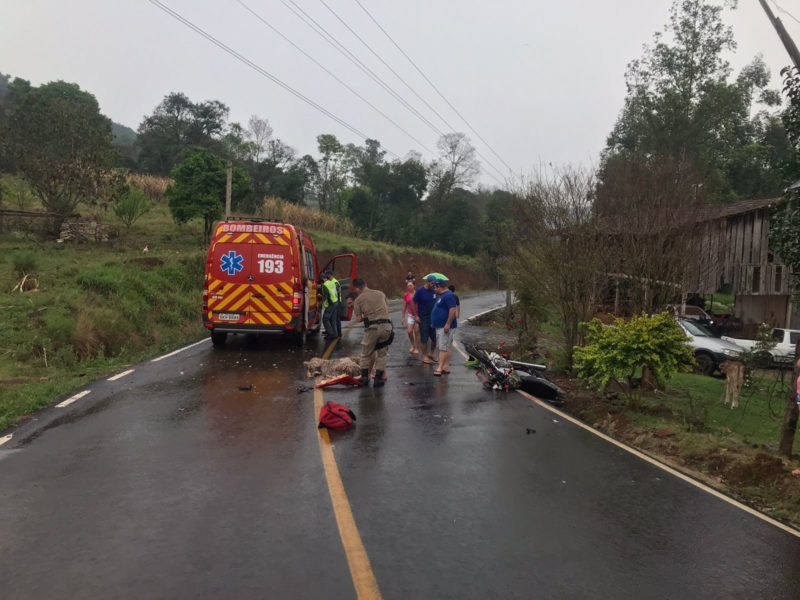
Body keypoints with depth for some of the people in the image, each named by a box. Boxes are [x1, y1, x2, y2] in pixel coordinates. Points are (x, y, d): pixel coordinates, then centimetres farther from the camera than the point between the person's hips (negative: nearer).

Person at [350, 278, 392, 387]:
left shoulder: (358, 299, 3)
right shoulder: (381, 294, 13)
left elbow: (358, 319, 0)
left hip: (372, 327, -3)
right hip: (386, 325, 3)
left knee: (366, 354, 16)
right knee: (382, 354, 13)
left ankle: (364, 377, 19)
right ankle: (378, 379, 11)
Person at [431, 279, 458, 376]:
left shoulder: (449, 295, -15)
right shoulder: (441, 296, 18)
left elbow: (453, 310, -24)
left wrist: (448, 324, -26)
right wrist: (434, 323, 25)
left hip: (445, 327, -10)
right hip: (439, 326, 10)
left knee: (443, 347, -11)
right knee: (447, 347, 10)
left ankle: (440, 368, -14)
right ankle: (446, 366, 13)